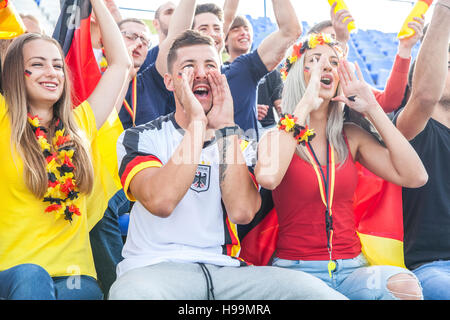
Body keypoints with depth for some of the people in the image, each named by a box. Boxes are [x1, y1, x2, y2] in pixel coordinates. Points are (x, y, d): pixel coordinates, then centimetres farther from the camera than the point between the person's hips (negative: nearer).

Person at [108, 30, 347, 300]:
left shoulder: (241, 145, 11)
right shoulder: (140, 138, 3)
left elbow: (242, 212, -10)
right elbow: (160, 202, -18)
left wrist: (225, 127, -9)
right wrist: (197, 122, -14)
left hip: (224, 268, 3)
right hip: (155, 266, -3)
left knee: (318, 291, -20)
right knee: (135, 292, -39)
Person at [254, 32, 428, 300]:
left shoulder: (351, 136, 9)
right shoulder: (277, 137, -1)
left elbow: (415, 177, -2)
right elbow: (267, 177, -26)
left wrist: (372, 108, -1)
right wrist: (304, 106, -17)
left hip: (351, 267, 3)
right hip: (297, 267, -3)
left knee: (405, 284, -26)